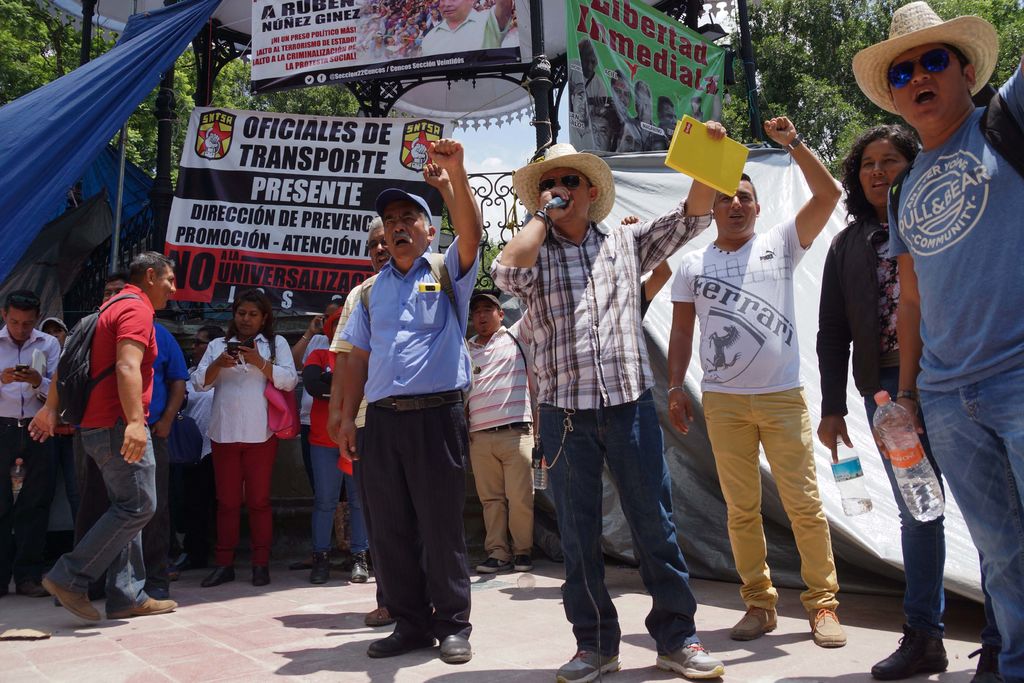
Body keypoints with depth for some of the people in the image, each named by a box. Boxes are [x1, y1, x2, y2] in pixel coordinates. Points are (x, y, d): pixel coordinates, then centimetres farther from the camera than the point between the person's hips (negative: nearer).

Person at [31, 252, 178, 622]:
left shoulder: (113, 308, 20)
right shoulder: (137, 309, -10)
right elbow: (127, 367, -26)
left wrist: (51, 407, 25)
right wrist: (135, 422, -35)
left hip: (98, 425, 10)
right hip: (119, 425, -10)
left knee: (128, 508, 10)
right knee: (138, 506, -7)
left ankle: (127, 596, 12)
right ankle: (70, 577, -5)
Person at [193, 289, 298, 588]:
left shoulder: (277, 343, 8)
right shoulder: (218, 345, 15)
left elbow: (289, 380, -4)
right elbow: (200, 383, 6)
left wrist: (259, 362, -15)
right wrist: (218, 365, -12)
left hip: (260, 434, -2)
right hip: (224, 432, 3)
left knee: (259, 500, 2)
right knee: (227, 501, 7)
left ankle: (261, 563, 8)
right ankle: (224, 563, 12)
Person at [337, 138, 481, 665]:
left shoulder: (447, 273, 6)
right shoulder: (371, 290, 18)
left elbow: (471, 234, -15)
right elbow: (358, 357, 17)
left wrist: (455, 176, -28)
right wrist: (348, 417, 10)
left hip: (437, 416, -4)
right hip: (382, 419, 5)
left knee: (441, 527, 0)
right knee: (391, 530, 8)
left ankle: (452, 625, 13)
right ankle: (410, 623, 20)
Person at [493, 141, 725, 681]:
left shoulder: (626, 242, 12)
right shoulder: (533, 255, 7)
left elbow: (692, 215, 7)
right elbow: (506, 270, -16)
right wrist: (539, 217, -3)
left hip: (630, 403, 0)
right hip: (564, 412, 0)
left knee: (655, 525, 4)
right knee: (578, 534, 8)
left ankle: (676, 638, 18)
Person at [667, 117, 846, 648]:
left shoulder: (780, 244, 7)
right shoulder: (693, 264, 10)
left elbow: (828, 194, -3)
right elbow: (681, 331, 10)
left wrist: (792, 142, -8)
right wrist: (675, 387, 2)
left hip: (783, 396, -1)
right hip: (722, 401, 1)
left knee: (804, 504, -1)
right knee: (741, 508, 6)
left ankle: (823, 603, 11)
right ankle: (759, 604, 16)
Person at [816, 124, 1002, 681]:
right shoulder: (848, 244, 14)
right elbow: (832, 333, 13)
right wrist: (832, 406, 9)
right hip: (887, 389, 3)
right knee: (916, 514, 9)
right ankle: (923, 638, 15)